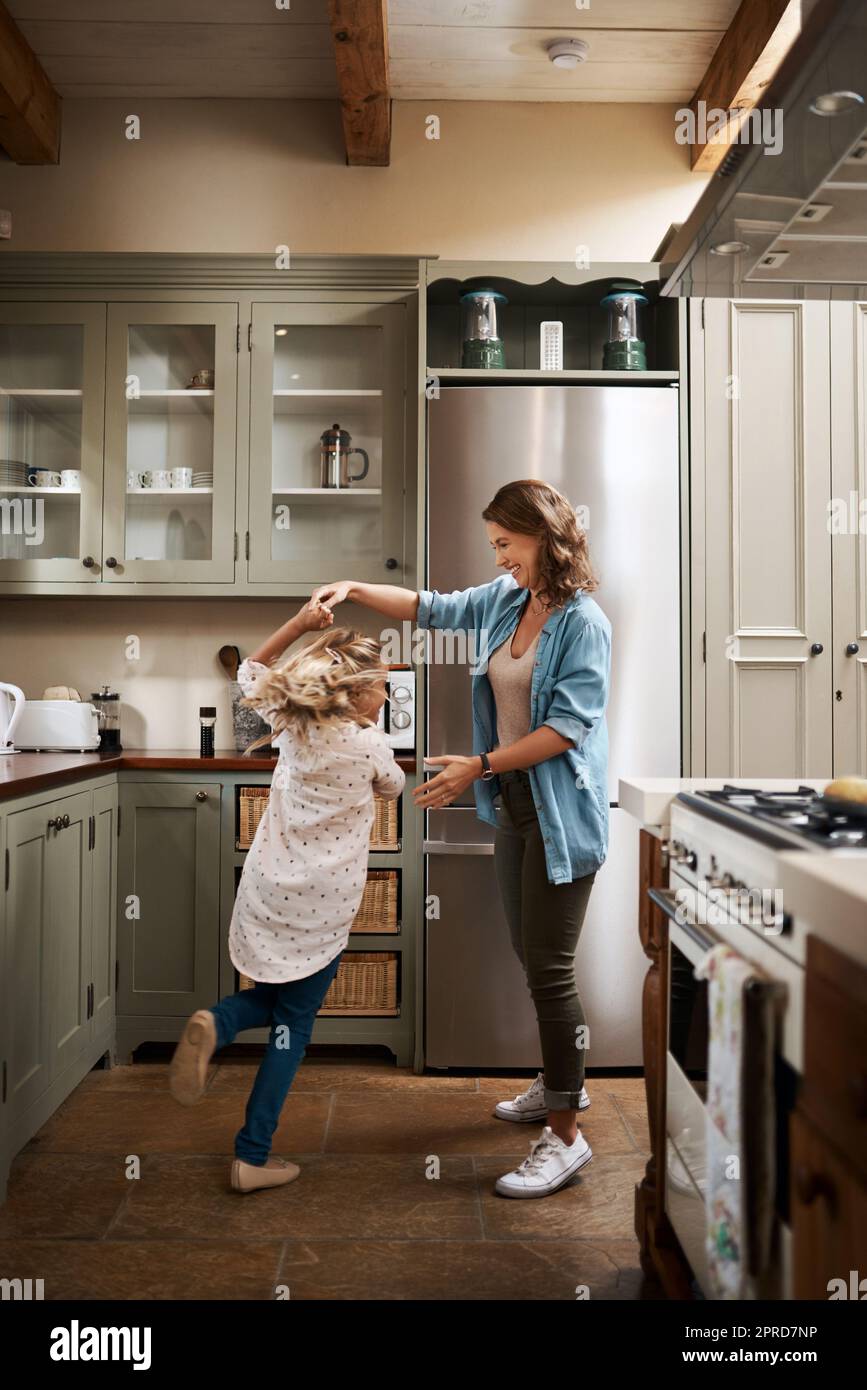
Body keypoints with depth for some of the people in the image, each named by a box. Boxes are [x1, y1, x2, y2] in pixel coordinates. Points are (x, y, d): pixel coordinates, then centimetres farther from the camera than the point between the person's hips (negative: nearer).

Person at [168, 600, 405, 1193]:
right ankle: (253, 1157, 10)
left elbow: (252, 672, 19)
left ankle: (215, 1023, -6)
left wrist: (299, 625, 9)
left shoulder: (291, 722, 1)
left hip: (267, 889, 5)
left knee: (277, 998, 25)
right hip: (320, 903, -5)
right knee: (294, 1024, 8)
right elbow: (393, 787, 12)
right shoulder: (372, 744, -10)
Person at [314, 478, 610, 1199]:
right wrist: (355, 589, 6)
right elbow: (433, 608, 17)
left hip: (560, 813, -8)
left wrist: (482, 765, -21)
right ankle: (560, 1083, 39)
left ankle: (566, 1134, 7)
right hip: (514, 806, 8)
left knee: (549, 966, -5)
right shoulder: (505, 598, 8)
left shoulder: (583, 622, -16)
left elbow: (569, 724, -21)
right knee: (530, 955, 19)